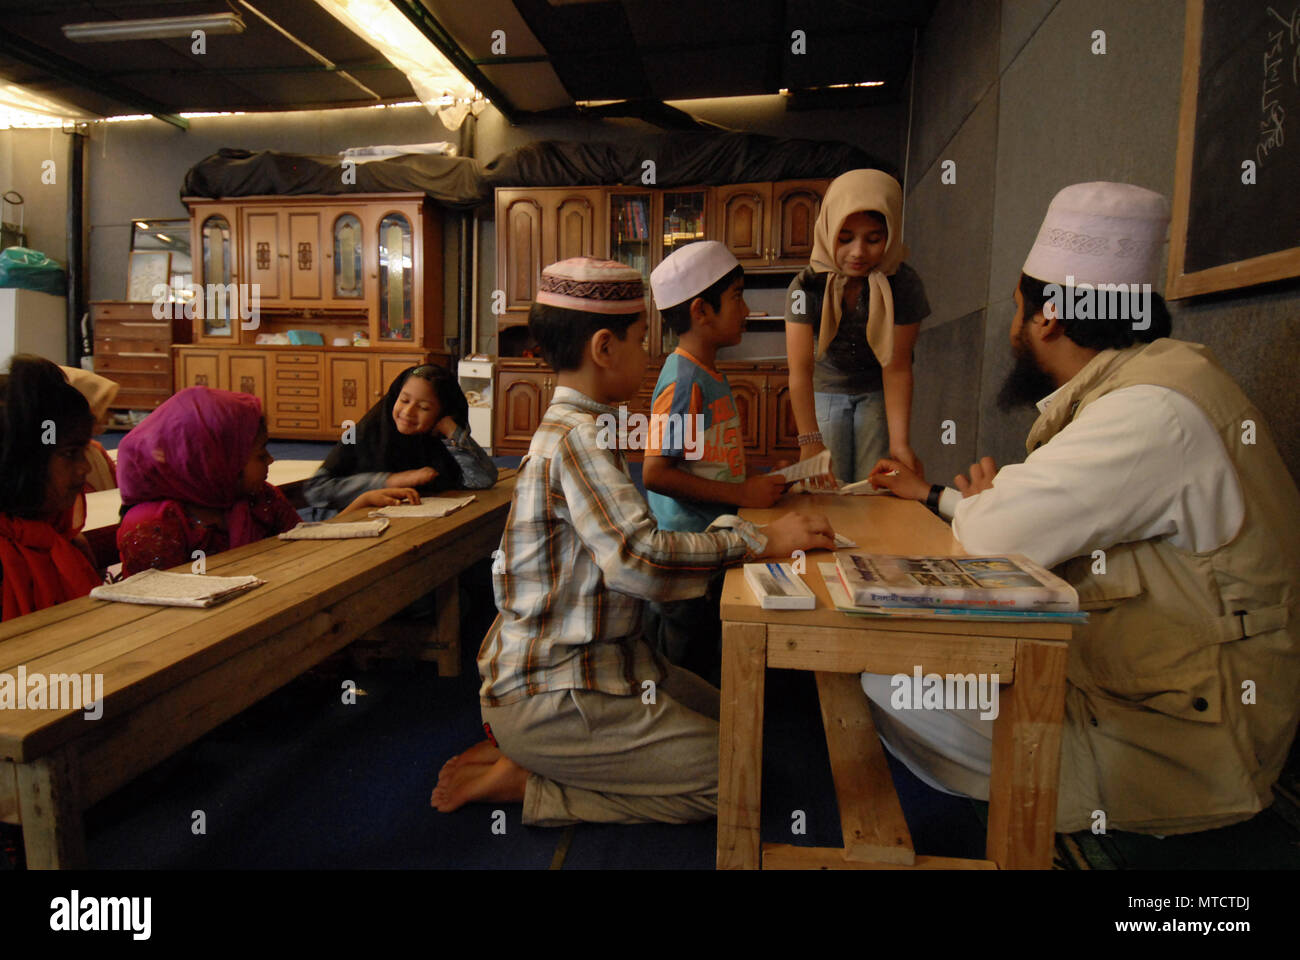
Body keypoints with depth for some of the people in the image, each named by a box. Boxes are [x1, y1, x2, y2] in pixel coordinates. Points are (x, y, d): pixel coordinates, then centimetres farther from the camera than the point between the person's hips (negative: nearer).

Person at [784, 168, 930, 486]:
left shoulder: (904, 285, -19)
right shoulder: (806, 287, -22)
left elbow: (896, 368, -19)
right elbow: (800, 369, -29)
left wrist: (899, 442, -27)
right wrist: (810, 440, -39)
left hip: (877, 393, 0)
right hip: (827, 391, 0)